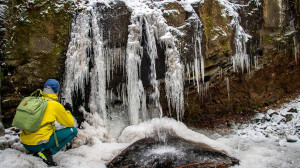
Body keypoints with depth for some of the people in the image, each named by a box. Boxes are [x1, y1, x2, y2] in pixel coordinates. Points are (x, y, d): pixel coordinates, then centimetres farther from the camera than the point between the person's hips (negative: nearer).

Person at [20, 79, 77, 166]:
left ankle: (35, 152, 13)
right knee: (73, 130, 0)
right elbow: (70, 123, 2)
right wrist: (67, 111, 19)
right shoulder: (55, 105, -8)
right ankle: (47, 152, -8)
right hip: (38, 145, -7)